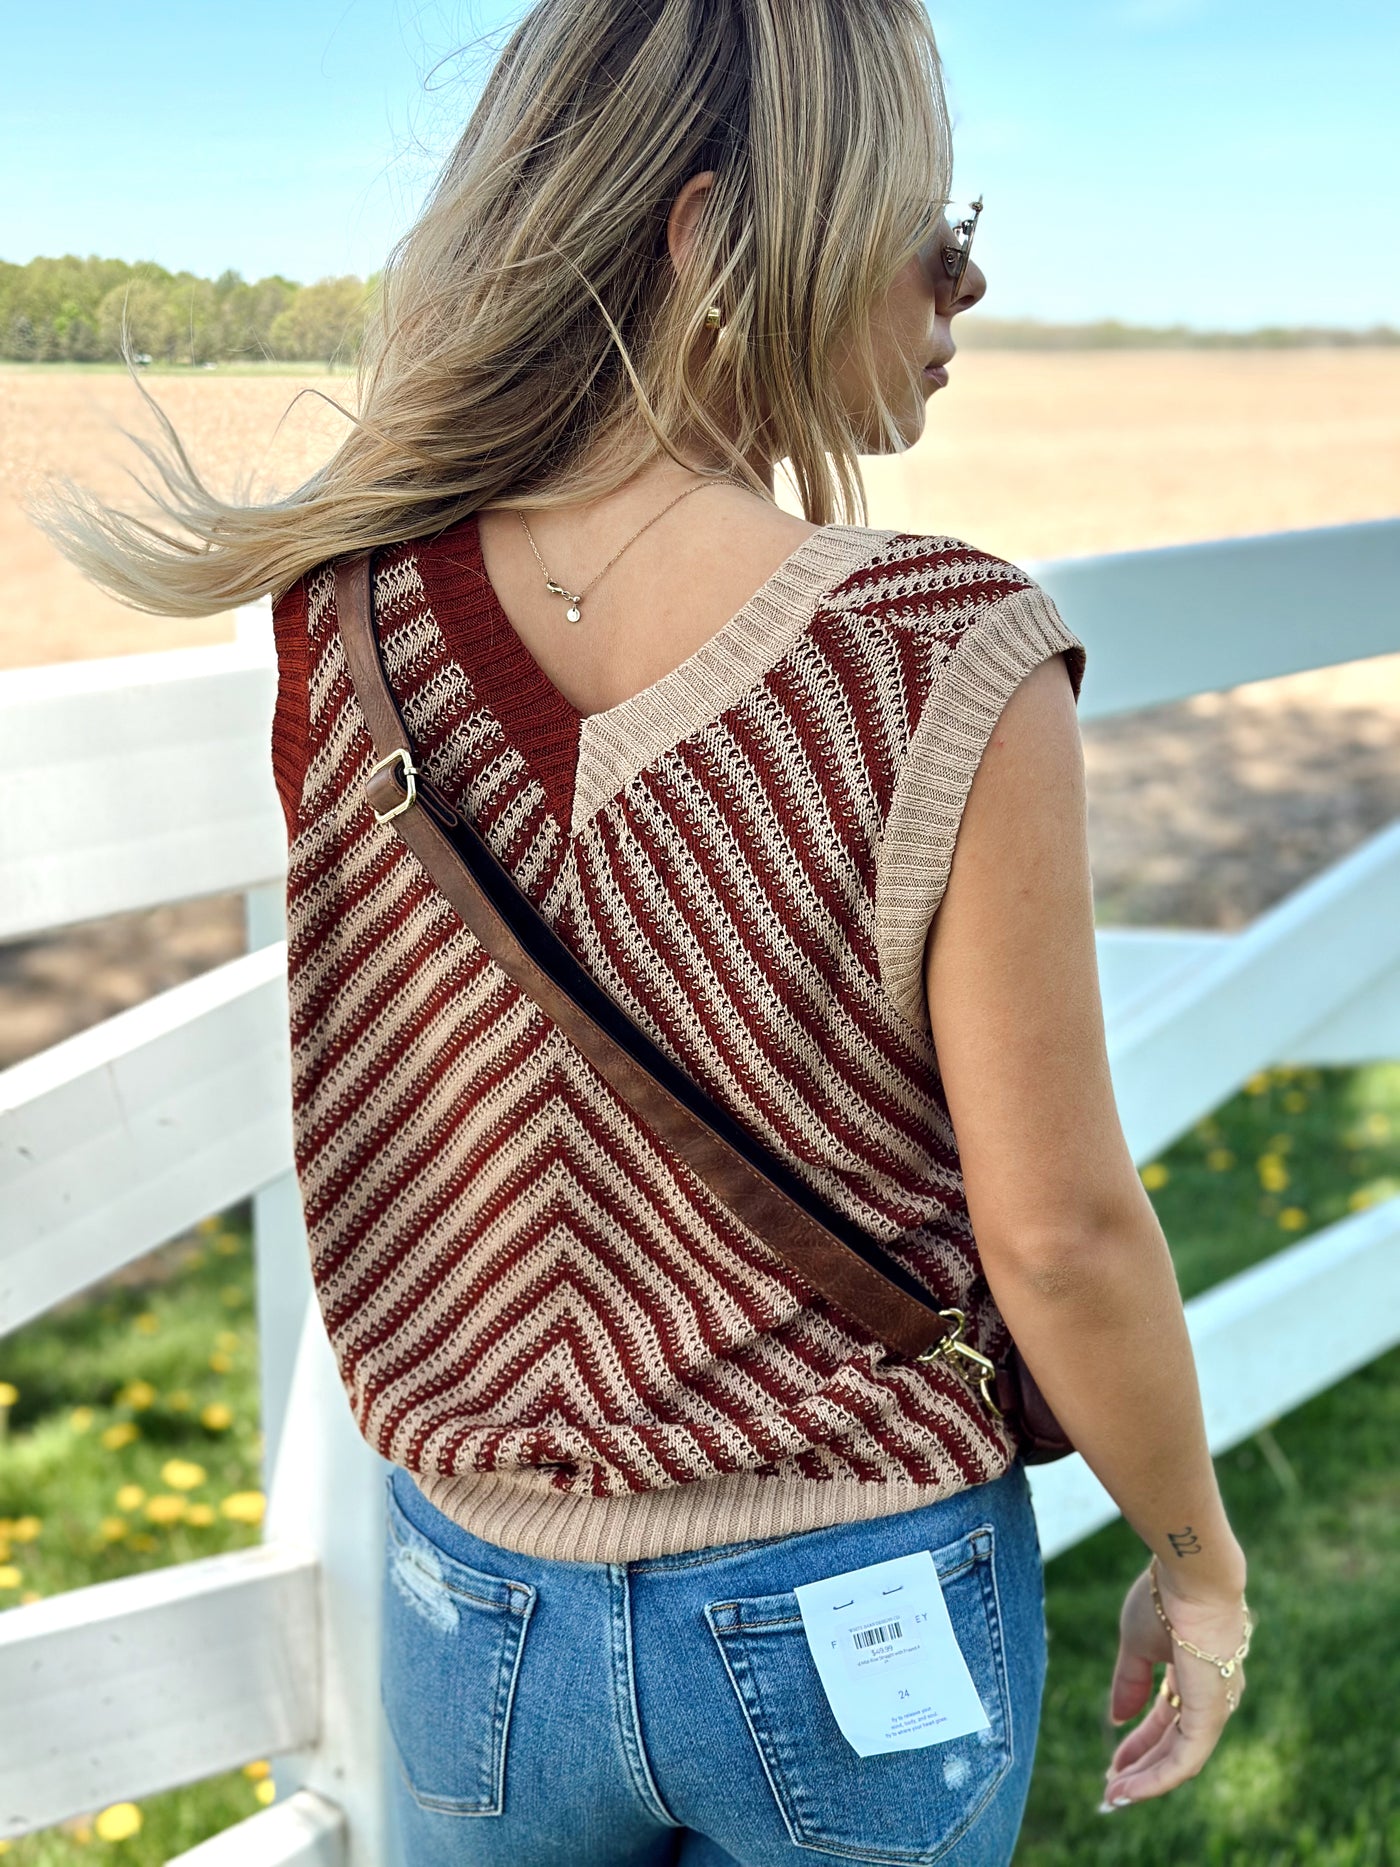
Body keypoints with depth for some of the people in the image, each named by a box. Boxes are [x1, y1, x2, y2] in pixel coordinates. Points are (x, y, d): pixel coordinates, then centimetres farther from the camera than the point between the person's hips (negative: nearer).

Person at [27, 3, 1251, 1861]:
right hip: (858, 1627, -2)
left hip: (475, 1609, 3)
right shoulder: (952, 666, -24)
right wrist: (1201, 1565, -2)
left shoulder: (345, 625, -13)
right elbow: (1058, 1233, -16)